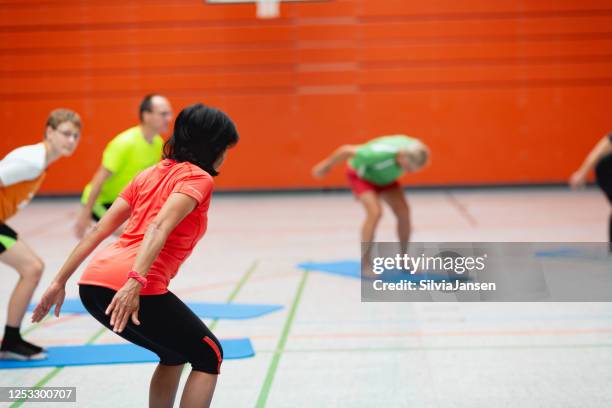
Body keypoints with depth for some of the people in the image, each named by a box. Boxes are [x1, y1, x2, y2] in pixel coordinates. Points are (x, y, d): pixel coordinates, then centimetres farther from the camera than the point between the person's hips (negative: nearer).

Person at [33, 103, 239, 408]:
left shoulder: (151, 174, 23)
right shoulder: (198, 178, 1)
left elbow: (99, 230, 18)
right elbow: (159, 228, -16)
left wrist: (59, 283, 18)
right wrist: (135, 283, -27)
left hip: (92, 283, 8)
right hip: (132, 290, -8)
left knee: (174, 355, 27)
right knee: (209, 356, 11)